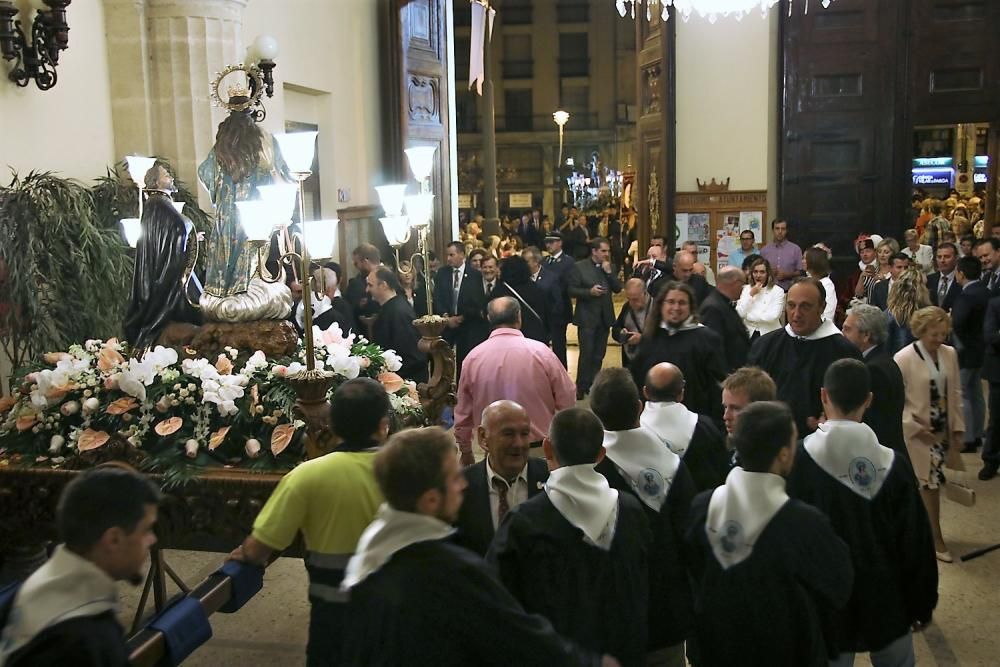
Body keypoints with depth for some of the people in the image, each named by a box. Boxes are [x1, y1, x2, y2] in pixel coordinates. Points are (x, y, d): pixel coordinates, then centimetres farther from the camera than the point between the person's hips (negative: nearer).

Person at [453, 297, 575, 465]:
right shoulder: (541, 351, -11)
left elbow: (463, 413, 3)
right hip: (540, 448, -1)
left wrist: (466, 453, 16)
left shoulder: (473, 357, -5)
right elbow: (567, 399, -7)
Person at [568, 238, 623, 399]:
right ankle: (581, 387, 2)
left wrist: (609, 272, -9)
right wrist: (590, 292, -21)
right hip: (587, 317, -5)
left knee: (599, 355, 9)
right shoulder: (580, 267, -5)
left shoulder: (609, 267, 8)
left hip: (604, 317, 5)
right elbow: (572, 290, -7)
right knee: (586, 354, -7)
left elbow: (618, 289, 3)